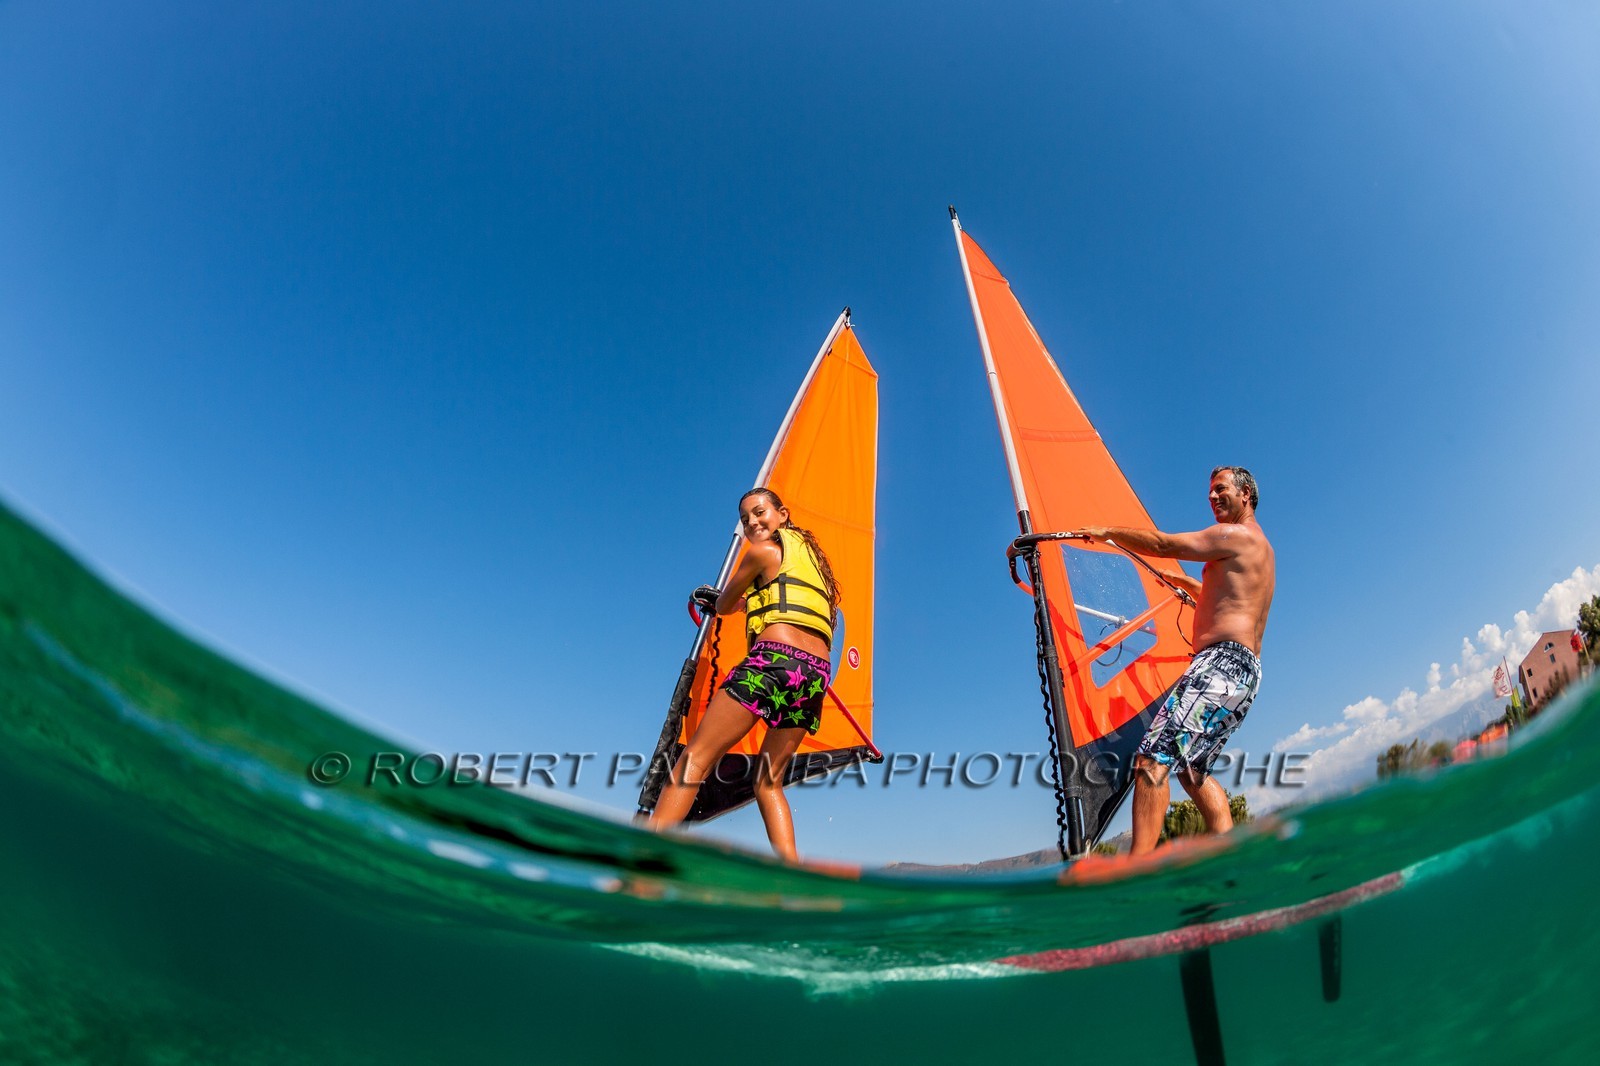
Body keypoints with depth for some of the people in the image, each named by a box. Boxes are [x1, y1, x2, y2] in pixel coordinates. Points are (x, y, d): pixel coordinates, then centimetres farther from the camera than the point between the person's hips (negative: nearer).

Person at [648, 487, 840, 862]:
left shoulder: (762, 552, 7)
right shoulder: (809, 552, 27)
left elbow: (725, 604, 20)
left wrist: (717, 602, 44)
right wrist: (721, 598, 53)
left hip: (773, 661, -7)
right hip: (817, 672, 7)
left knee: (695, 759, -6)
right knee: (768, 781, 14)